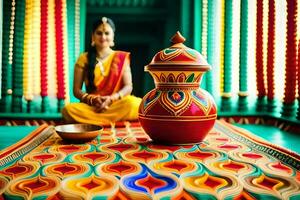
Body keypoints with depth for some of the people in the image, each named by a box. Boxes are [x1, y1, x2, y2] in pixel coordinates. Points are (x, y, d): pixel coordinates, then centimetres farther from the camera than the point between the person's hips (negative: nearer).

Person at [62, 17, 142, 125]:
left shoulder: (121, 57, 9)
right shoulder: (83, 59, 7)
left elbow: (128, 86, 2)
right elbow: (76, 90, 5)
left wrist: (112, 98, -17)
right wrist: (92, 99, -15)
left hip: (116, 105, -1)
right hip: (90, 106, 1)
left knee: (132, 103, -34)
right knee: (68, 110, -32)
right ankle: (117, 119, -24)